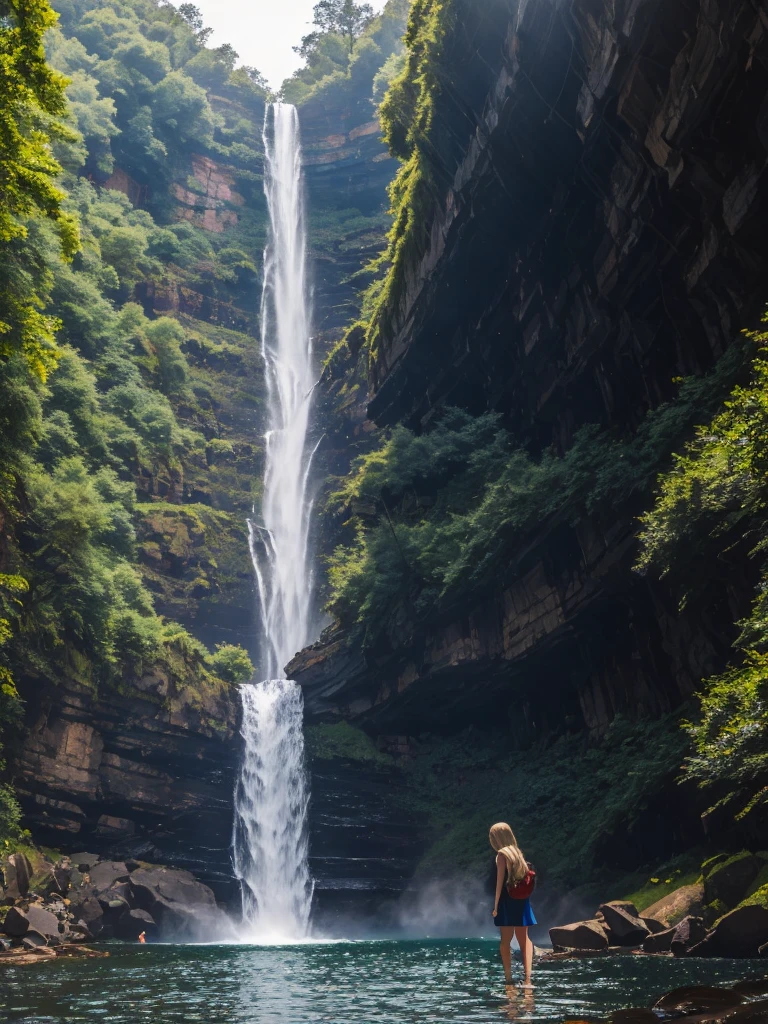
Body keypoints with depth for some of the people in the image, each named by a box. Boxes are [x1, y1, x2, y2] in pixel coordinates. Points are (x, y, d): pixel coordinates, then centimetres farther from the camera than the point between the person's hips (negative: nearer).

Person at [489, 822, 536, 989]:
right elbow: (526, 877, 7)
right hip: (522, 900, 6)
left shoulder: (502, 854, -9)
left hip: (508, 900, -6)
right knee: (523, 939, 10)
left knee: (506, 940, 2)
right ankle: (527, 979, -1)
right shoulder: (518, 853, 10)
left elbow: (500, 881, -13)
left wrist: (496, 904, -10)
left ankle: (509, 978, 1)